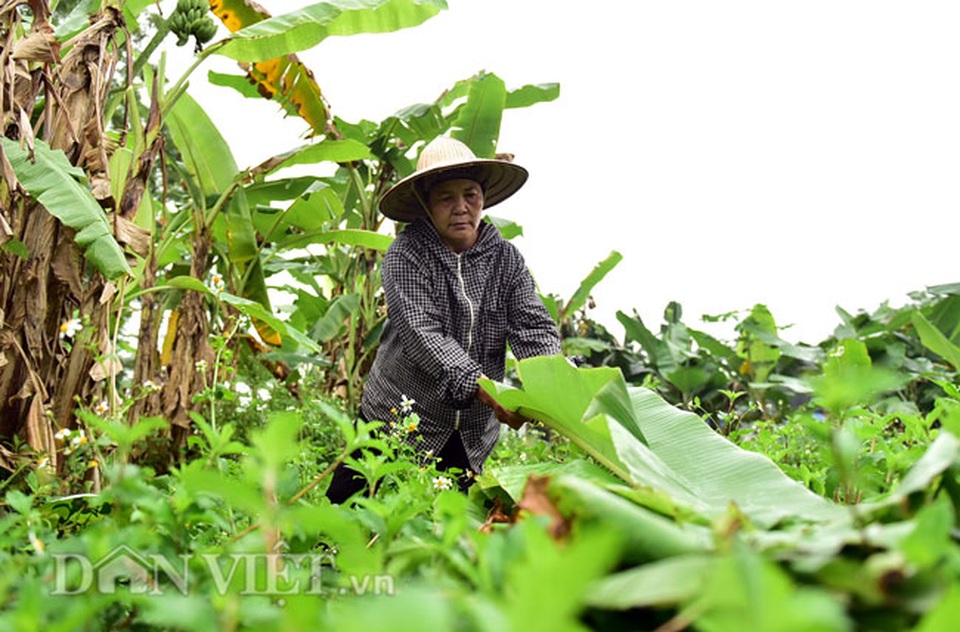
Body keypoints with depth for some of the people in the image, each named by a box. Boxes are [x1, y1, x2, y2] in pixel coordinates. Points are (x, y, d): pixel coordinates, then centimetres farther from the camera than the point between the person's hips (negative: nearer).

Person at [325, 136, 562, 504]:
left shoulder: (505, 258, 2)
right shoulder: (406, 255, -11)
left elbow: (534, 327, -6)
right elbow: (422, 334, -23)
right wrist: (484, 389, -36)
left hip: (472, 435, 4)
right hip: (400, 419, -3)